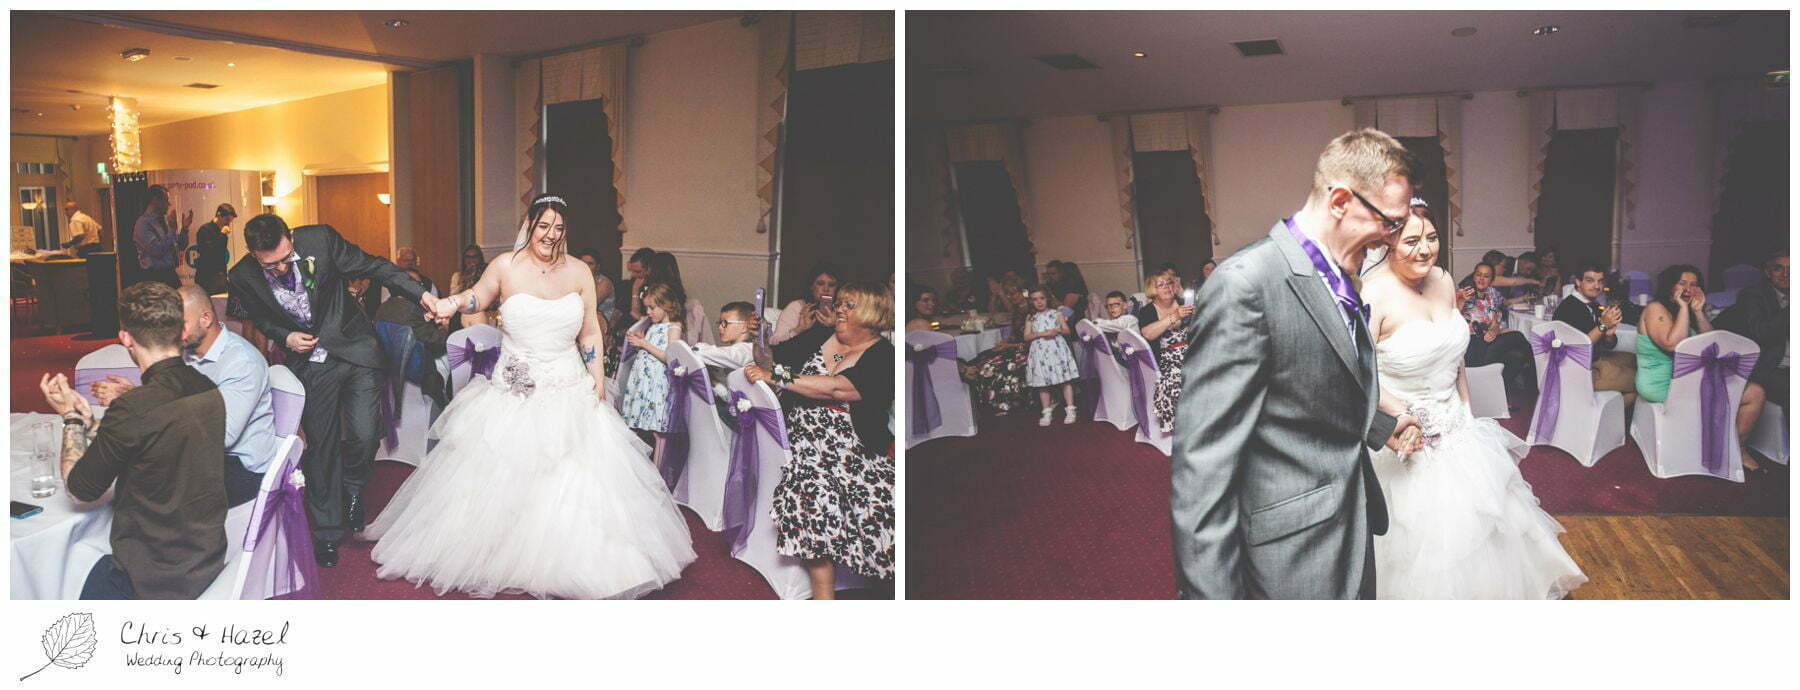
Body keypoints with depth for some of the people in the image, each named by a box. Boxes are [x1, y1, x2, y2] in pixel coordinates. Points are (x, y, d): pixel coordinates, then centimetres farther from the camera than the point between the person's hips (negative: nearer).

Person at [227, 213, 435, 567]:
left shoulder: (320, 239, -18)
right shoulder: (242, 278, -11)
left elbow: (375, 267, -10)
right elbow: (260, 319, 8)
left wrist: (420, 293, -19)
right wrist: (285, 338, -12)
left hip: (355, 351, -1)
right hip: (307, 363, 1)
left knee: (364, 436, -11)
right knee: (320, 447, 7)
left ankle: (352, 489, 24)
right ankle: (327, 531, 24)